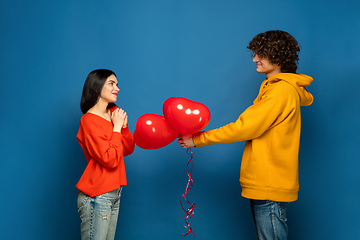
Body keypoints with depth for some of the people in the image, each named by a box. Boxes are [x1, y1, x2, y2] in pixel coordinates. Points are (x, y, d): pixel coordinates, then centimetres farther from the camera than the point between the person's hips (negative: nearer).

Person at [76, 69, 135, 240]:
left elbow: (128, 150, 12)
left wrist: (124, 126, -3)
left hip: (114, 192, 8)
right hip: (97, 196, -8)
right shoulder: (90, 121, -14)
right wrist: (116, 127, -13)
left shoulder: (114, 113, 9)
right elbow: (110, 160, -20)